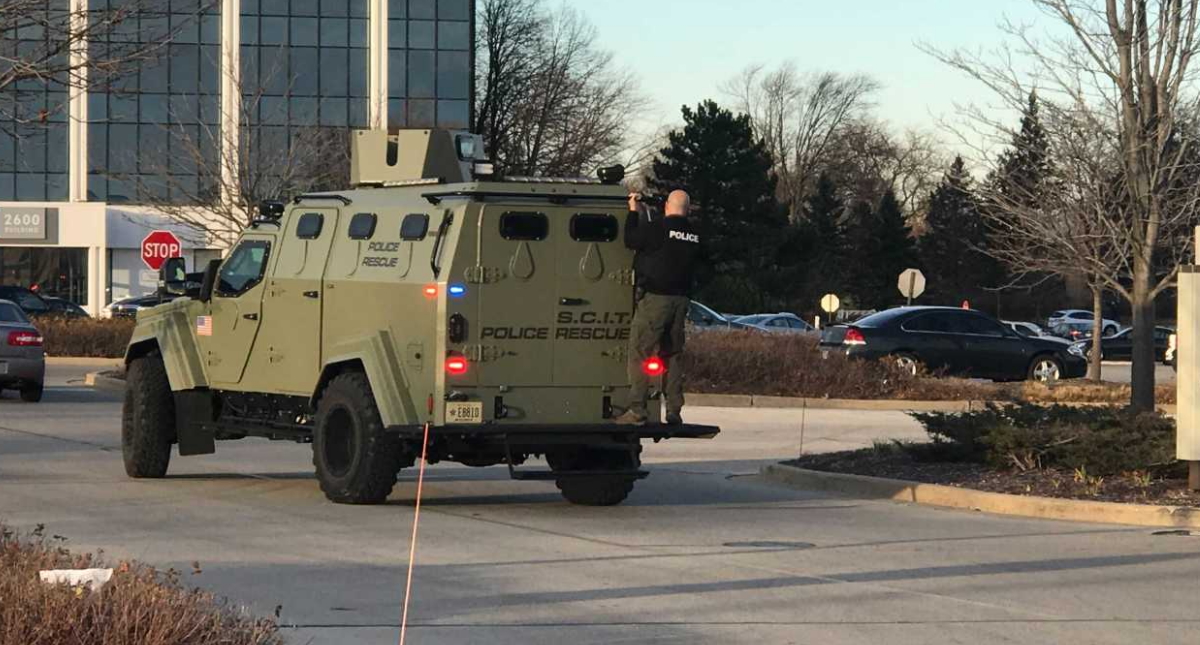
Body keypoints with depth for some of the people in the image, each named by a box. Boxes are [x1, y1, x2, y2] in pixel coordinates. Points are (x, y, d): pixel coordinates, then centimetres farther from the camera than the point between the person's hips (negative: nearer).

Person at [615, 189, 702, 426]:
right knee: (673, 353, 13)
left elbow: (631, 239, -2)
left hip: (655, 298, -6)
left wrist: (634, 212, 13)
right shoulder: (694, 235, 8)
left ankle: (637, 410, -10)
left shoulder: (659, 228, -11)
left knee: (639, 351, -3)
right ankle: (674, 411, 10)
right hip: (681, 299, 6)